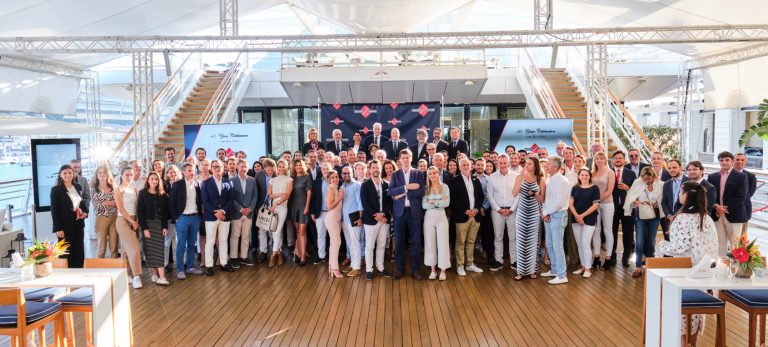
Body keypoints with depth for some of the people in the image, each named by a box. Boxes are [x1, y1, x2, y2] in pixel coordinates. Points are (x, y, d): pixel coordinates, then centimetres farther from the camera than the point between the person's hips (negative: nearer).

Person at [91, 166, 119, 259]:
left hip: (114, 218, 2)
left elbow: (118, 203, 8)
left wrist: (105, 203, -6)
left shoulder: (113, 187, 12)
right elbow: (97, 206, -6)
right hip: (101, 219, -2)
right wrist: (112, 203, -5)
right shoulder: (94, 189, 4)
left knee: (114, 247, 2)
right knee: (101, 248, -1)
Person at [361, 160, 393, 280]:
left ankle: (380, 268, 20)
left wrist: (383, 214, -11)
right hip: (370, 220, -3)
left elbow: (390, 201, 4)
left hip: (384, 220, 3)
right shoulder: (365, 185, 0)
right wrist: (376, 216, -15)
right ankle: (369, 270, 8)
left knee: (381, 245, 10)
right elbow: (365, 203, -7)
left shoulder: (386, 185, 9)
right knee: (369, 246, 1)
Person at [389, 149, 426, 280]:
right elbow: (391, 191, -5)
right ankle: (400, 270, 12)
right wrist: (407, 187, -16)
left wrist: (404, 194, -11)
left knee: (416, 242, 2)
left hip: (414, 211, -1)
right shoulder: (395, 174, 9)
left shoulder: (418, 174, 7)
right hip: (399, 211, 1)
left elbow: (422, 191, -6)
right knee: (399, 242, 3)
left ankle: (416, 270, 12)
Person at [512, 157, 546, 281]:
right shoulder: (519, 178, 5)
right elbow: (514, 194, -11)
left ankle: (532, 270, 15)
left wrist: (535, 194, -17)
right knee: (521, 241, -1)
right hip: (521, 213, 0)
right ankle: (521, 271, 6)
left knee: (533, 241, 5)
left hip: (534, 214, 0)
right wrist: (521, 178, -15)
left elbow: (542, 200, 3)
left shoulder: (540, 180, 3)